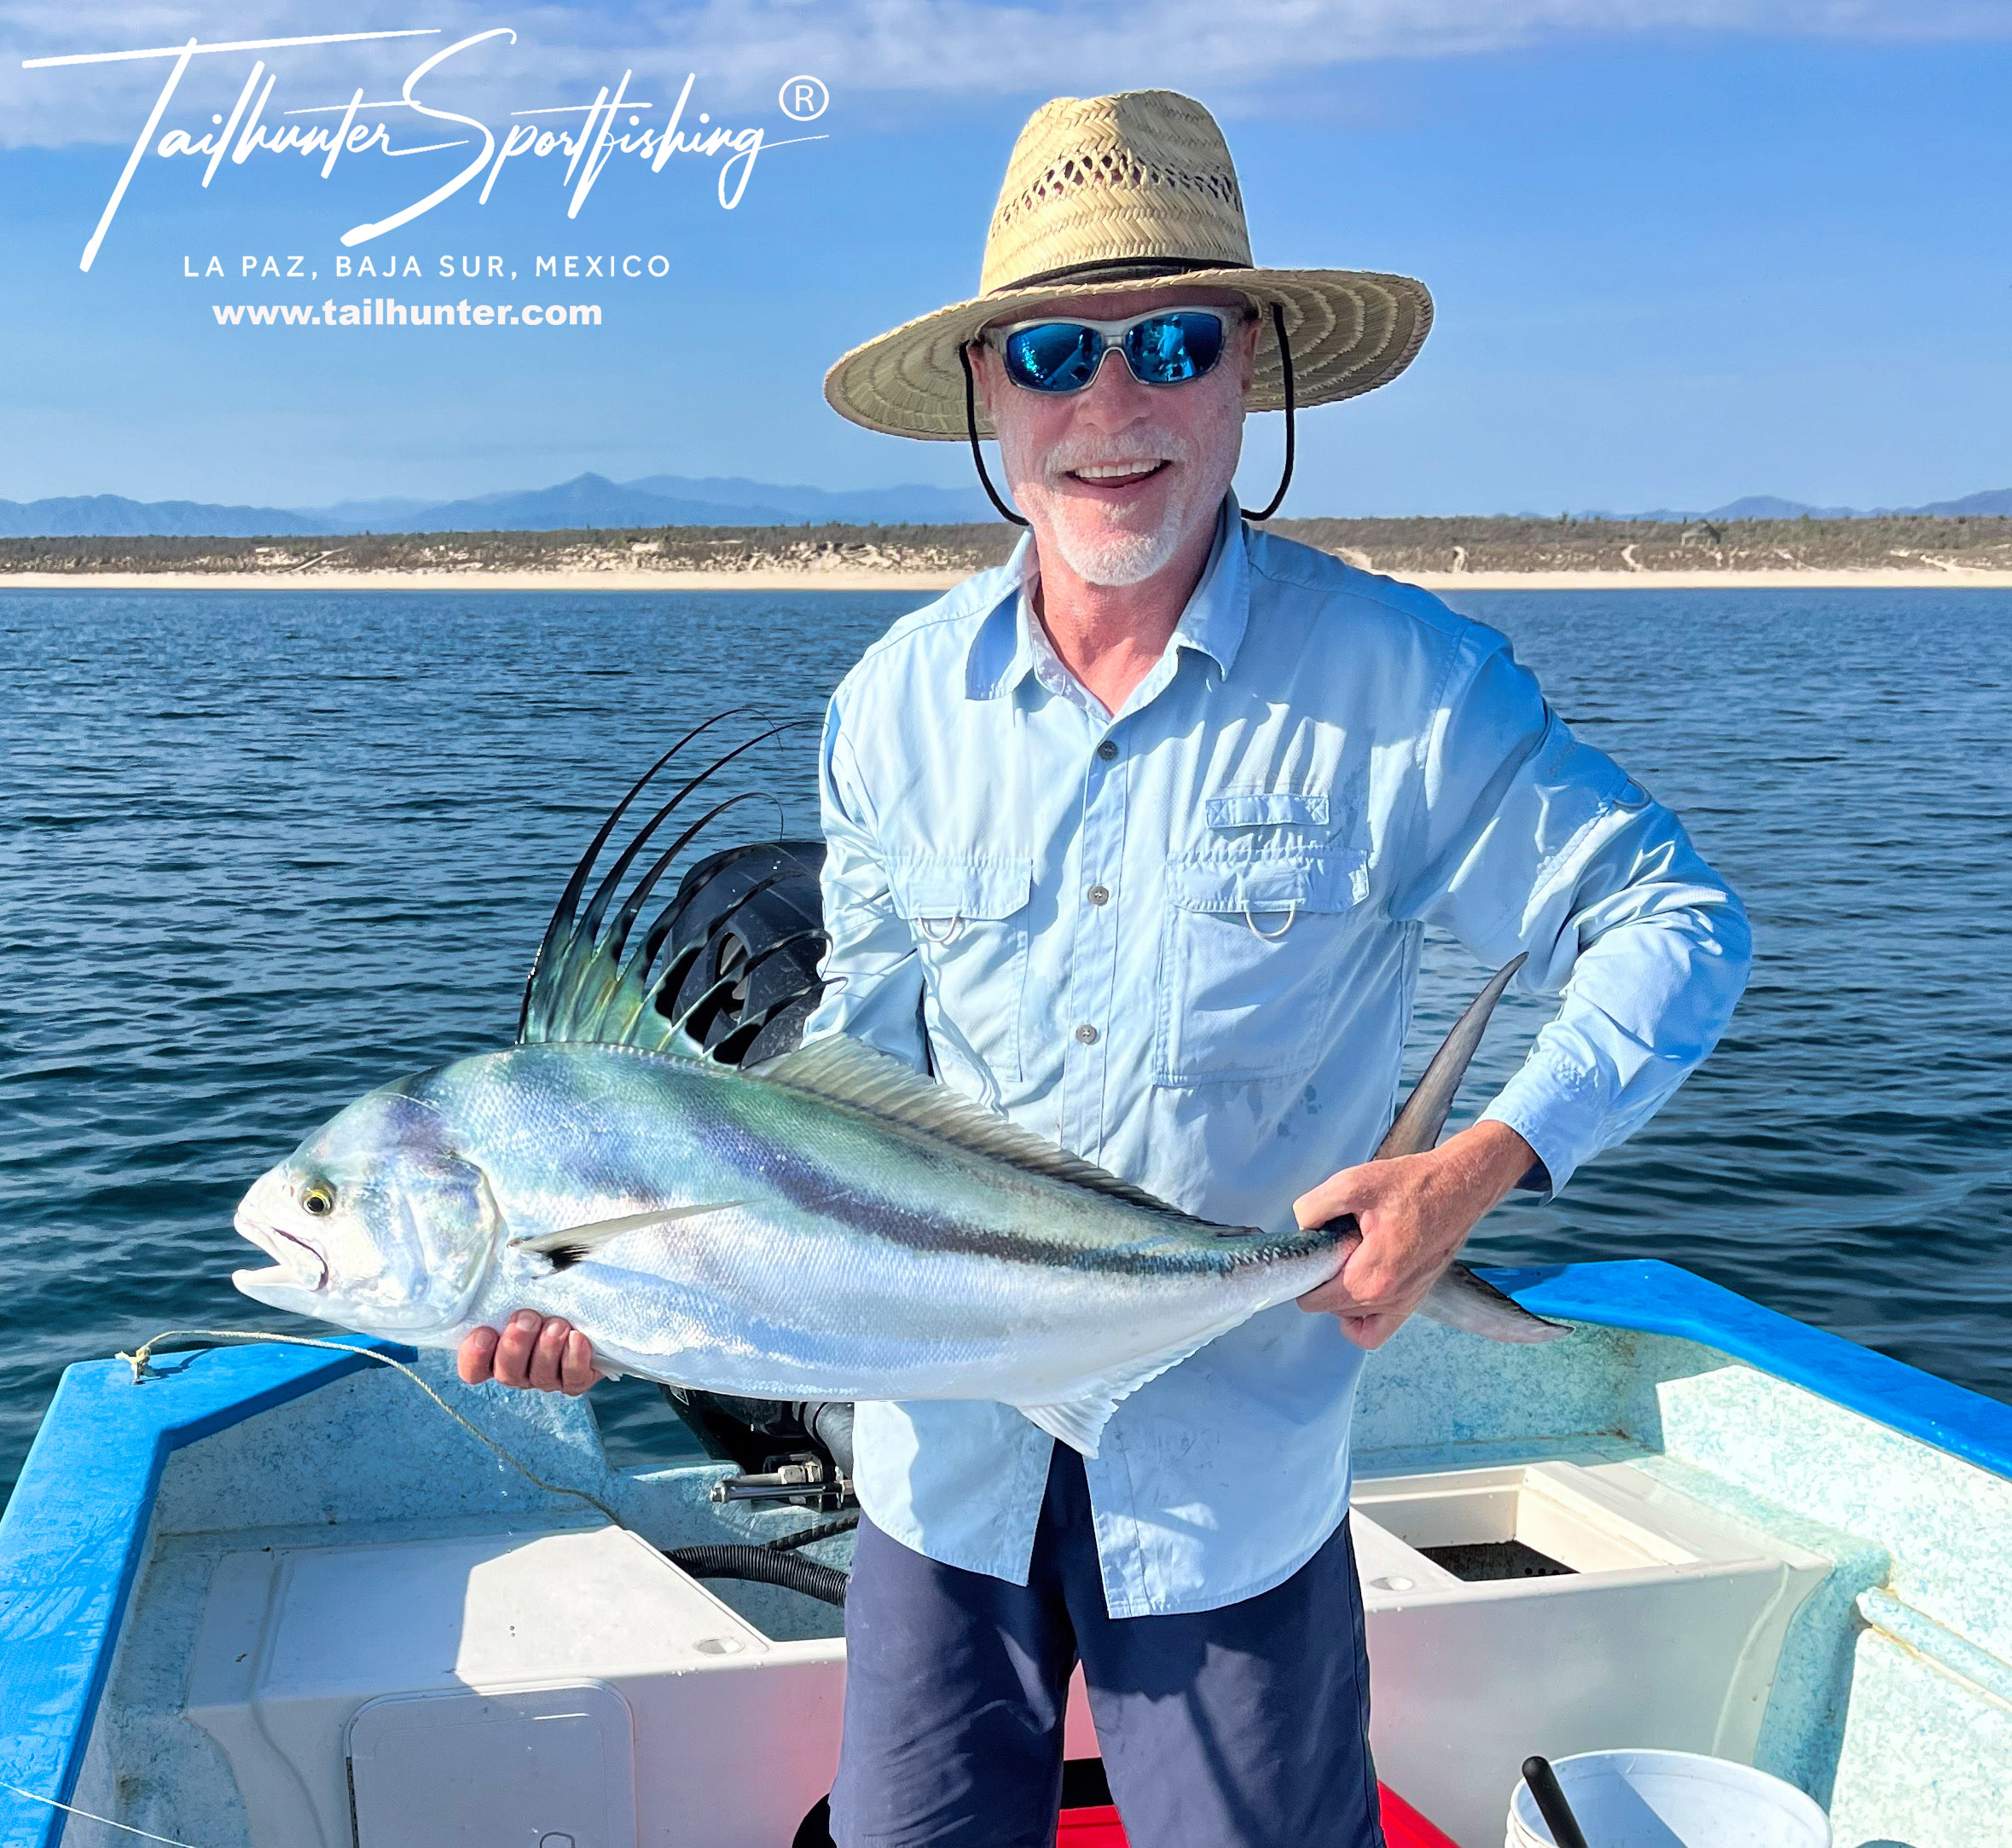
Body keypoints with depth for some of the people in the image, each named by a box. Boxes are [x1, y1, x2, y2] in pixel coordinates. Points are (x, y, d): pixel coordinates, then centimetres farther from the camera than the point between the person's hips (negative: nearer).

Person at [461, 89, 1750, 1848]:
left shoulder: (1401, 679, -13)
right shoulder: (899, 699, -2)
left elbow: (1676, 921, -5)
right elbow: (861, 1054, 3)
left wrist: (1484, 1162, -19)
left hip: (1231, 1483, -2)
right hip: (945, 1459, 3)